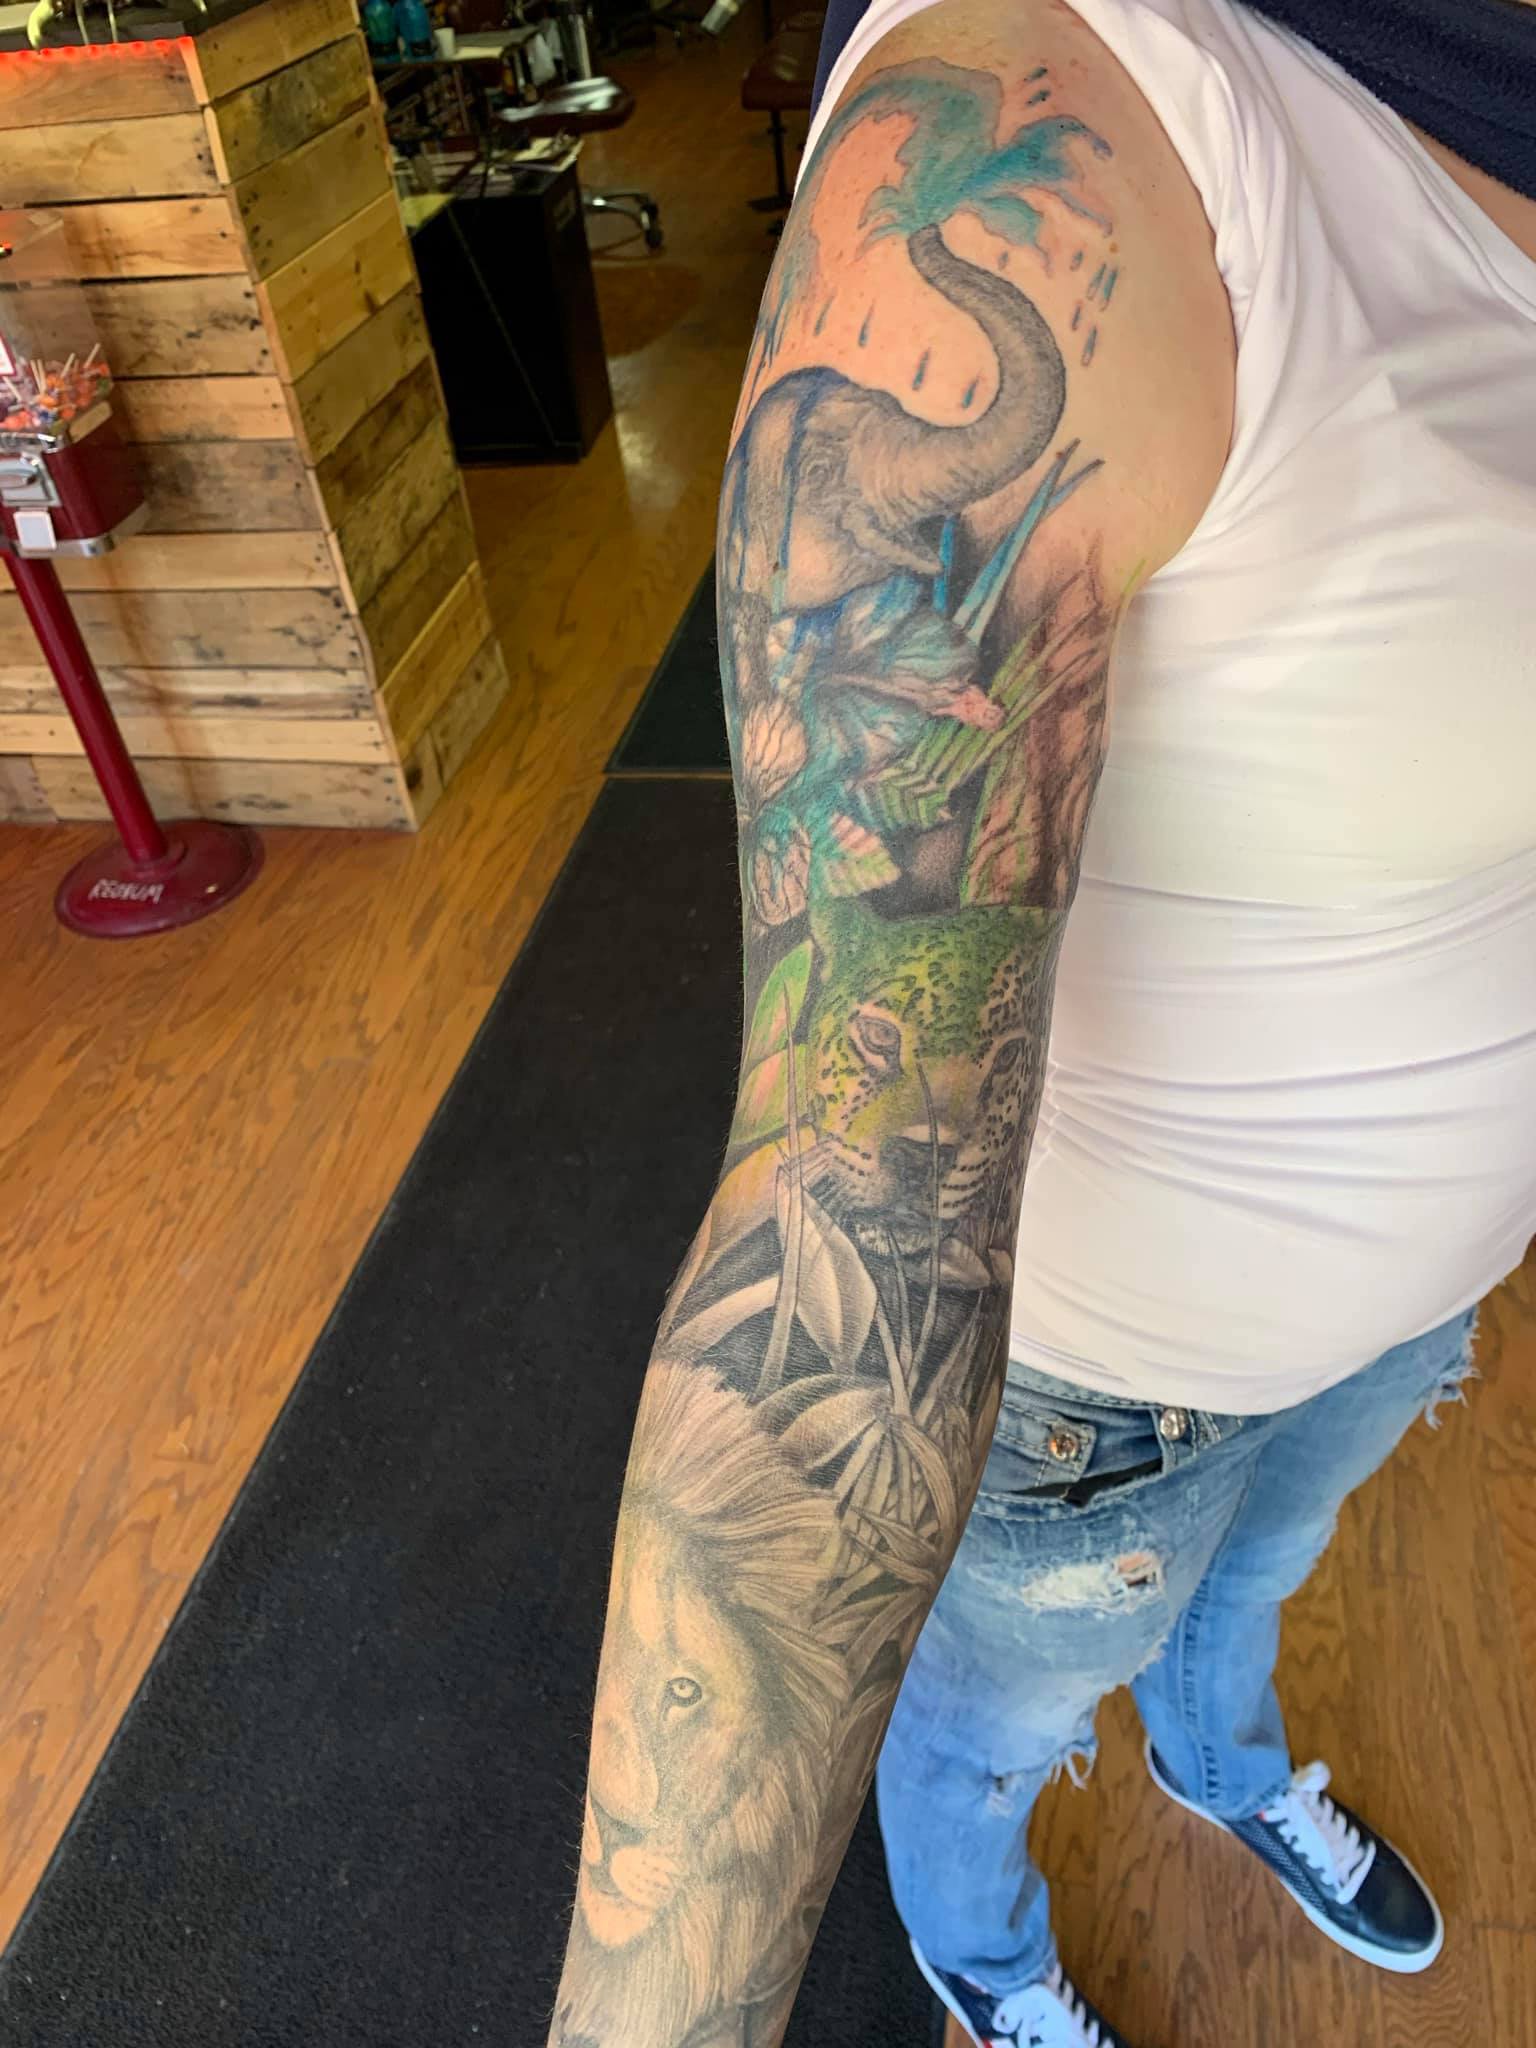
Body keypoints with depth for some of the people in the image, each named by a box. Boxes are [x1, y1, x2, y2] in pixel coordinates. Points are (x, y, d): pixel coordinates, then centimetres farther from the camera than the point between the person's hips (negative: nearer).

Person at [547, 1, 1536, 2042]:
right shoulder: (997, 173, -35)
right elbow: (856, 1222, -42)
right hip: (1090, 1315, -7)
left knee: (1258, 1548, 38)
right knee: (1002, 1704, 29)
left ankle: (1225, 1760, 76)